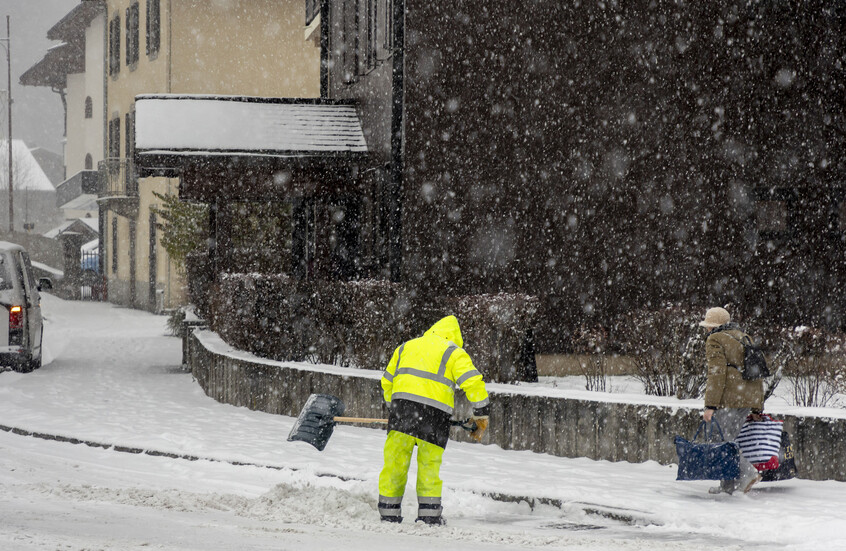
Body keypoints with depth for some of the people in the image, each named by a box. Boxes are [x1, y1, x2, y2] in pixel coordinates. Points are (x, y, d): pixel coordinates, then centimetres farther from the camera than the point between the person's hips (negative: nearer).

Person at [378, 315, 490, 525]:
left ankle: (389, 513, 7)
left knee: (395, 462, 7)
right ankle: (430, 515, 7)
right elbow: (473, 383, -2)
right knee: (429, 466, 7)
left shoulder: (405, 348, 23)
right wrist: (481, 415, 6)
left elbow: (387, 381, 29)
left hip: (402, 405, 3)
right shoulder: (454, 353, 9)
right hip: (435, 415, -2)